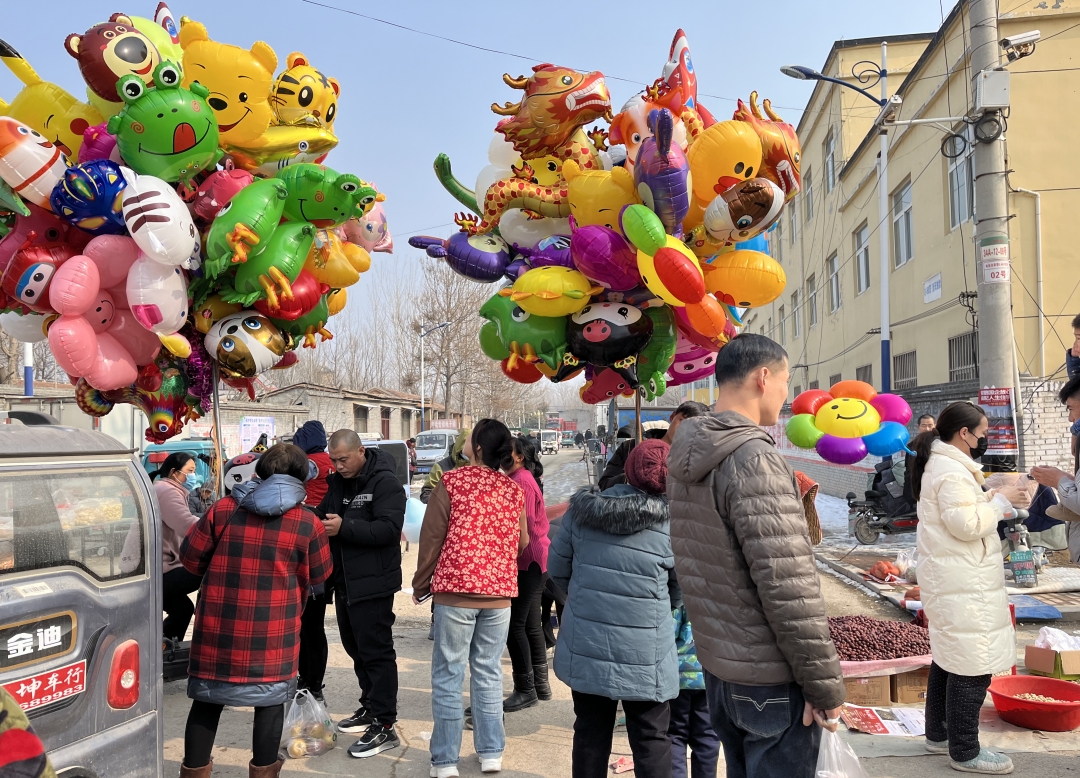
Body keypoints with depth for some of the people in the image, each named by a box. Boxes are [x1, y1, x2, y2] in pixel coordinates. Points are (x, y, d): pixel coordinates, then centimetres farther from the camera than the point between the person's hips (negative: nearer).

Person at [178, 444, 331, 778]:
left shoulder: (223, 509, -2)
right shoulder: (306, 522, -6)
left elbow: (191, 557, 4)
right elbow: (319, 574, 4)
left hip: (218, 628, 2)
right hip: (272, 633, -2)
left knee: (207, 699, 16)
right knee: (270, 700, 12)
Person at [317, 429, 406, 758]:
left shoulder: (385, 482, -15)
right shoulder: (335, 482, 10)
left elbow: (389, 529, -24)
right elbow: (323, 515, 16)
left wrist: (344, 527, -30)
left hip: (372, 583, -9)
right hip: (344, 580, 9)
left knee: (376, 652, -6)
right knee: (356, 648, 18)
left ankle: (384, 726, -1)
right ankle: (370, 707, 32)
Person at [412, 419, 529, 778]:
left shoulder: (452, 482, -7)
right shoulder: (514, 490, 4)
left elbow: (431, 537, -5)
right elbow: (522, 542, 12)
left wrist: (421, 585, 7)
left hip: (456, 589, -3)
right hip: (499, 593, 4)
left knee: (448, 676, 5)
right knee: (488, 674, 13)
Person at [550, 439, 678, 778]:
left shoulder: (583, 509, -4)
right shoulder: (673, 523, -12)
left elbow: (557, 568, 5)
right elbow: (681, 593, -2)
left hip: (584, 648, 3)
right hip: (643, 658, -3)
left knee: (590, 733, 16)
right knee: (651, 740, 11)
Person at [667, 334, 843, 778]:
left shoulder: (687, 461, 7)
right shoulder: (754, 459, -21)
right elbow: (787, 586, -24)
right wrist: (825, 686, -16)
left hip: (715, 666, 8)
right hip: (770, 679, -8)